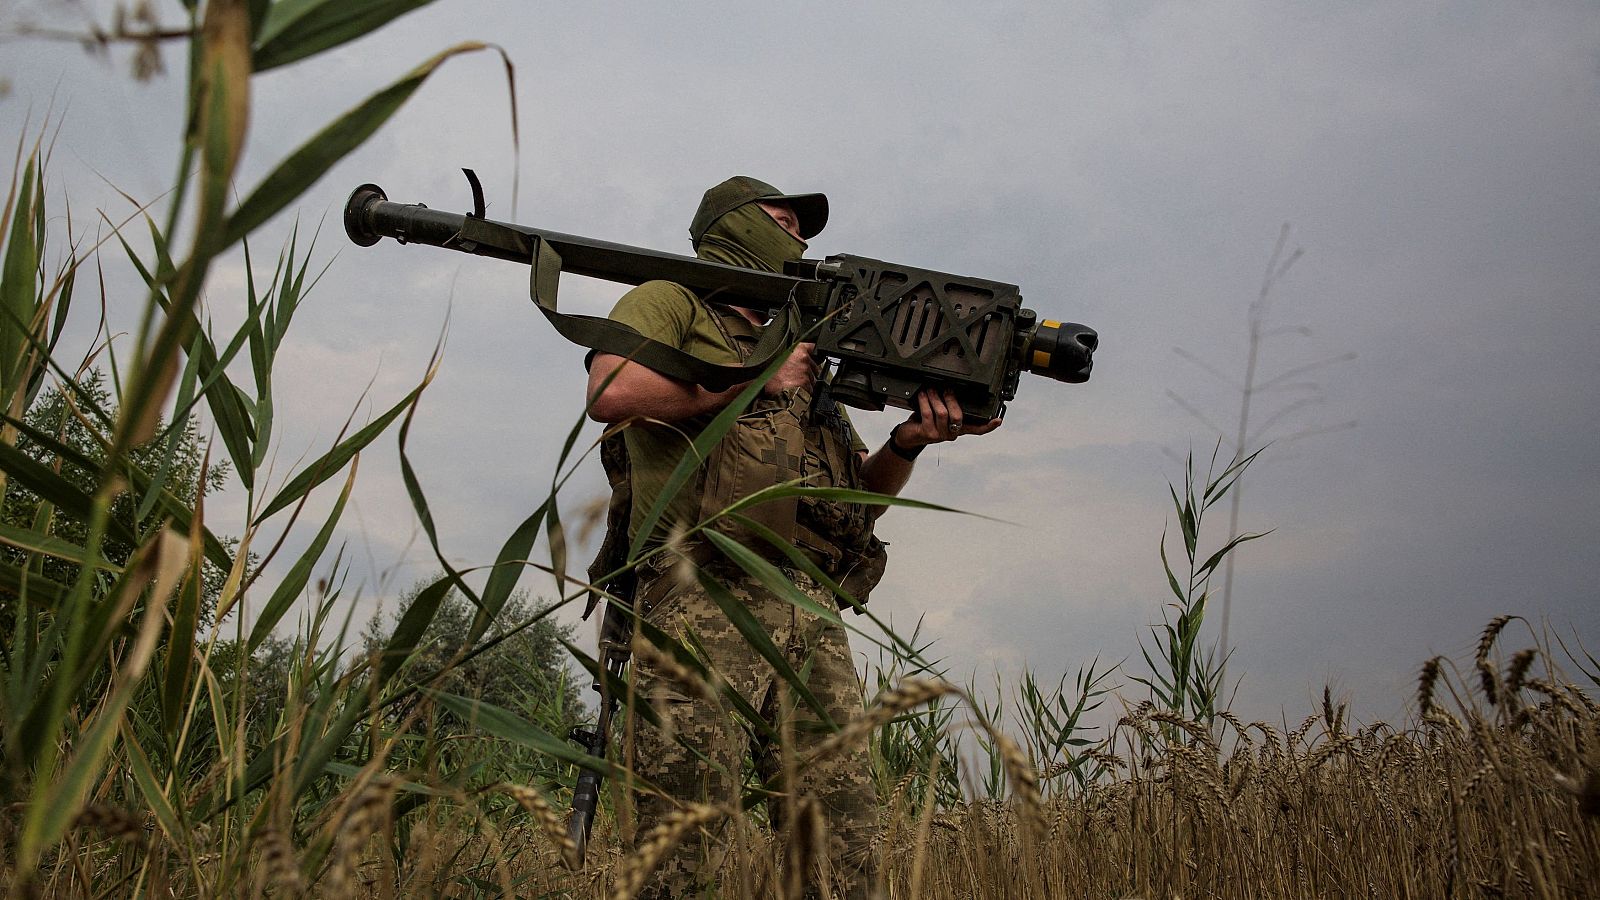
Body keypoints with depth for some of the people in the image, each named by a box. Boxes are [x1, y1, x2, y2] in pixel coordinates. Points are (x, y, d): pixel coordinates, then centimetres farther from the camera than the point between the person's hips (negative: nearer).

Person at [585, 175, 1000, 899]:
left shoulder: (800, 348, 33)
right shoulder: (672, 302, 14)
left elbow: (861, 494, 30)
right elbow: (612, 391, -10)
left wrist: (911, 440, 9)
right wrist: (754, 380, -2)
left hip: (811, 615, 6)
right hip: (707, 601, -6)